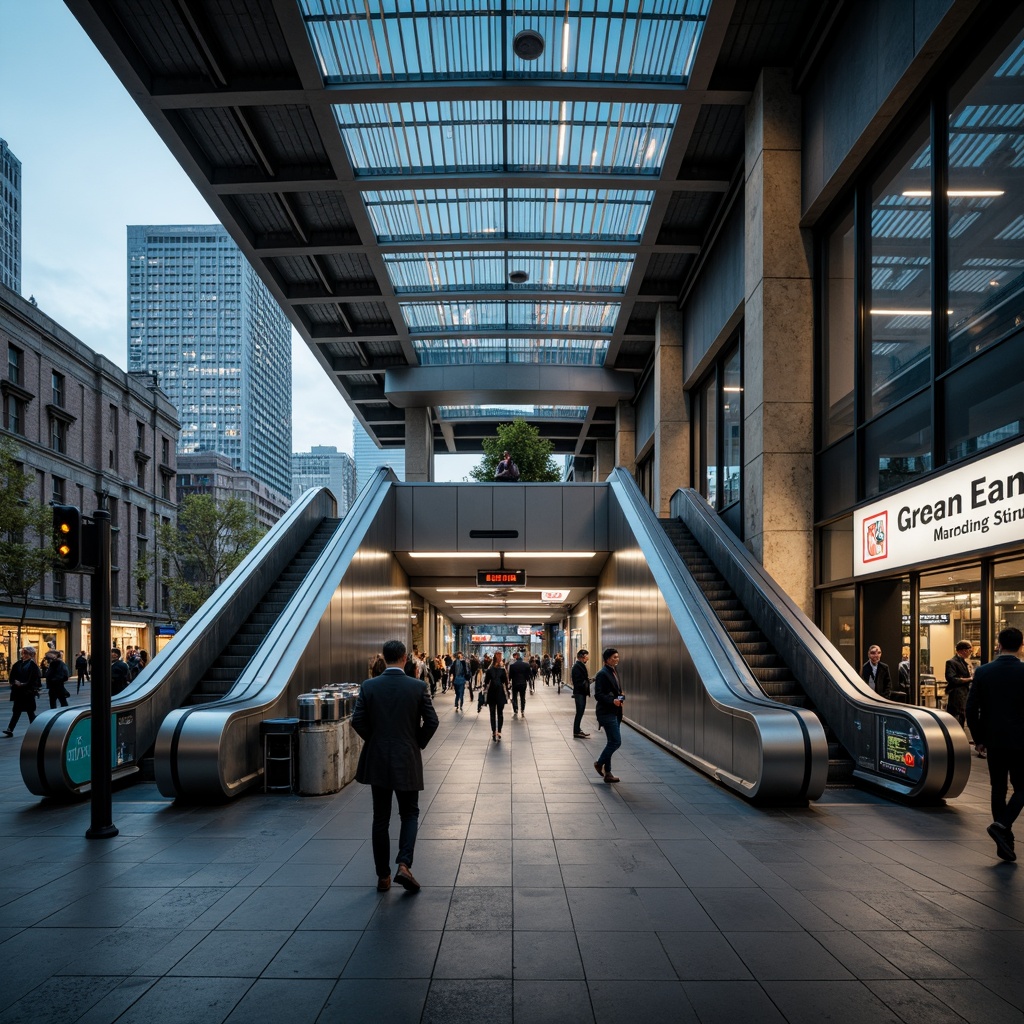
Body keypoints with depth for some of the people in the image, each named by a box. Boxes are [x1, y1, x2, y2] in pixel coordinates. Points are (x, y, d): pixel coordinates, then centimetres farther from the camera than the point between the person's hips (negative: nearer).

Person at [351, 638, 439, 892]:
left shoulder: (368, 686, -5)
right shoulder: (418, 686, -8)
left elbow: (357, 721, -6)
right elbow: (431, 721, -7)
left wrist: (374, 740, 11)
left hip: (377, 761, 1)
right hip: (407, 761, -1)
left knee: (380, 818, 11)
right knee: (410, 814, 13)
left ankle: (383, 876, 15)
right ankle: (403, 865, -5)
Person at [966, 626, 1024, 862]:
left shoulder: (983, 671, -3)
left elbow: (972, 709, -2)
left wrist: (978, 739, 9)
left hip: (994, 741, 3)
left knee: (998, 789, 12)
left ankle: (1004, 842, 15)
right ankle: (1001, 825, -13)